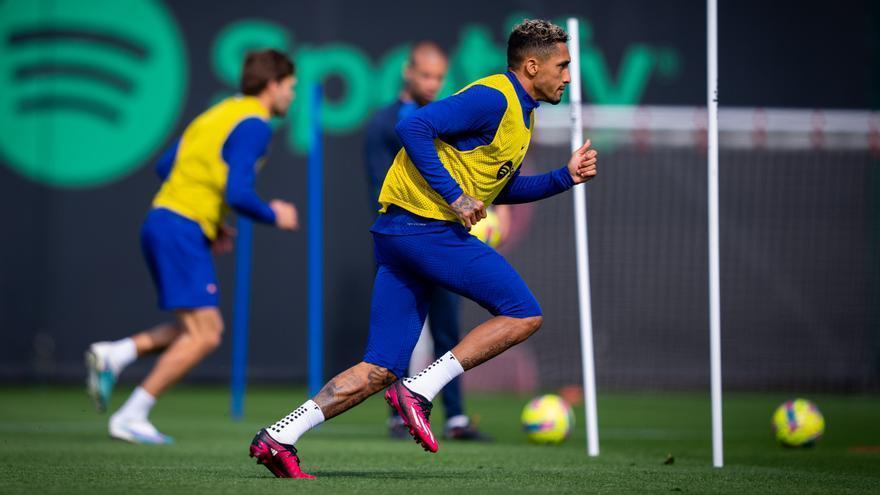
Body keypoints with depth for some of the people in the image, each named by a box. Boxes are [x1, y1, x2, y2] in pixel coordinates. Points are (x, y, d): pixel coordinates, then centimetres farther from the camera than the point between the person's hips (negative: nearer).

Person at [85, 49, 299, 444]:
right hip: (184, 230, -9)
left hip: (162, 219, 9)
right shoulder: (255, 125, -10)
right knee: (203, 335, -9)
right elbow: (237, 193, -21)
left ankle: (114, 355, 4)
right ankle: (131, 418, -9)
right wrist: (274, 215, -2)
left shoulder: (220, 113, 18)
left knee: (206, 329, 14)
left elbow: (164, 167, 21)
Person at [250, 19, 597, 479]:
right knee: (523, 314, -8)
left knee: (379, 371, 4)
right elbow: (414, 127, -20)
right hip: (425, 226, -10)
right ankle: (419, 391, -10)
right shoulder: (492, 98, -11)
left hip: (401, 232, 10)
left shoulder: (520, 113, 21)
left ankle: (277, 438, -2)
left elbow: (497, 188, 31)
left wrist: (565, 177, 20)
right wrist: (454, 196, -20)